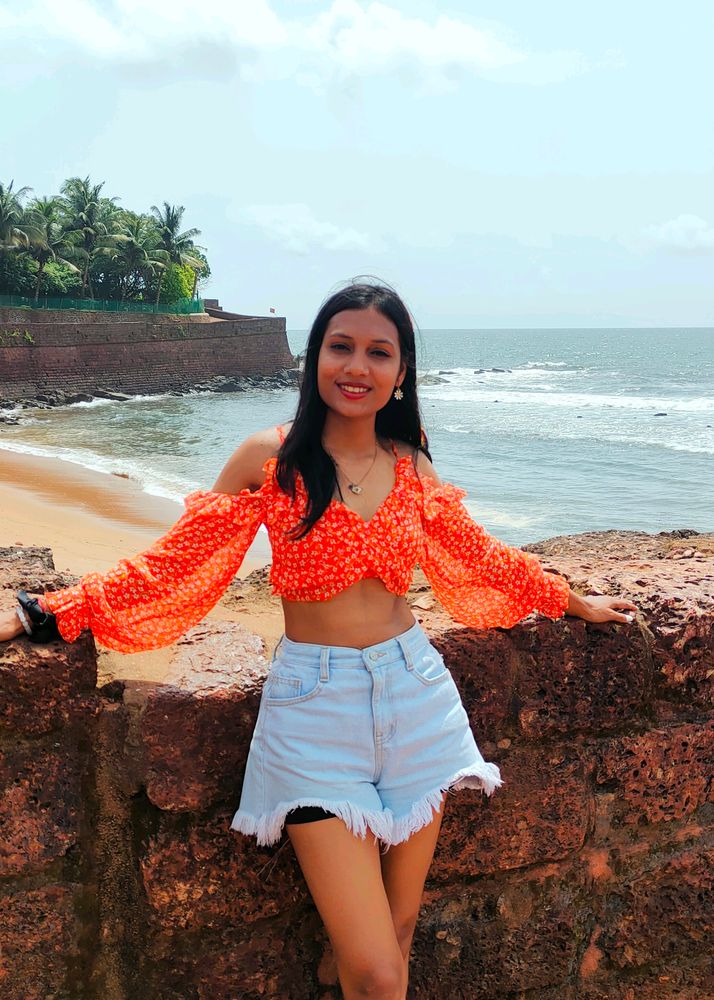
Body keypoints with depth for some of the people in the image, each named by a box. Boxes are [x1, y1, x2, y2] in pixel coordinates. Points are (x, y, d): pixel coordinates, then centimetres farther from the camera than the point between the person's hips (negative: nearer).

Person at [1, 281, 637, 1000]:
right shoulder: (269, 459, -5)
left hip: (412, 698, 4)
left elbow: (480, 558, 19)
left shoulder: (411, 466, 5)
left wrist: (576, 602, 27)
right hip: (317, 708, -3)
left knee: (399, 937, 13)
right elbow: (173, 565, -2)